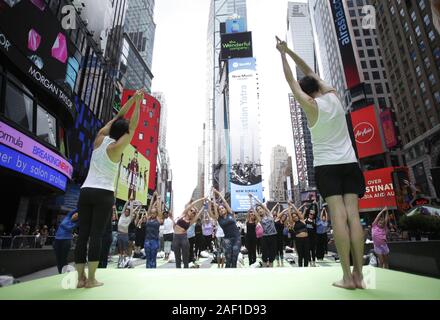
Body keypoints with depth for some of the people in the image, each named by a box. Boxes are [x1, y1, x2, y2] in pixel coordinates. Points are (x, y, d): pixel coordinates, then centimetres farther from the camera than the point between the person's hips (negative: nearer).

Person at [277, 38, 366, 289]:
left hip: (327, 166, -4)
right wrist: (290, 51, 25)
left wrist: (283, 54, 14)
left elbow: (292, 81, 5)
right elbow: (311, 73, 19)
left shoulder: (311, 106, -3)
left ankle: (347, 277, -6)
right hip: (349, 163, 5)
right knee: (353, 215, -1)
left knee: (339, 216, -8)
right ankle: (358, 275, 3)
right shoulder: (334, 96, 10)